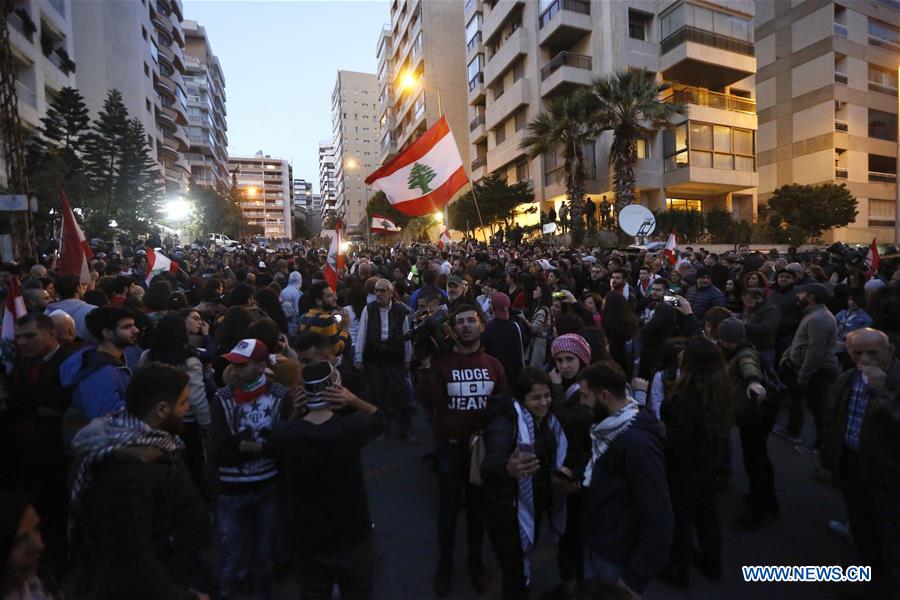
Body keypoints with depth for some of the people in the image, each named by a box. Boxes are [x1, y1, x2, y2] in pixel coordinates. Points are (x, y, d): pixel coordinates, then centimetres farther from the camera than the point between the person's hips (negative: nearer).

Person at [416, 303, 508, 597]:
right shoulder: (441, 362, -11)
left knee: (478, 506, 20)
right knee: (448, 508, 15)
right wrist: (426, 366, -27)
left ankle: (475, 560, 43)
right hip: (450, 446, -2)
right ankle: (444, 563, 39)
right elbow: (428, 403, -21)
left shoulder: (494, 365, -2)